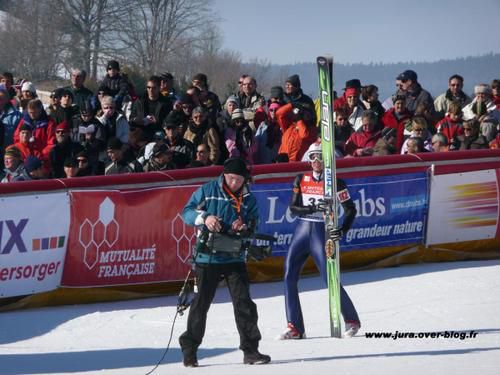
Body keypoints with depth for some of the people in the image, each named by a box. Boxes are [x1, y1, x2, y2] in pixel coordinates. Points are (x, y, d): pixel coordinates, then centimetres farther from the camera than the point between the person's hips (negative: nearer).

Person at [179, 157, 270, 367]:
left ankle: (250, 350, -1)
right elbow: (187, 212, 0)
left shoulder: (249, 199, 7)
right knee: (201, 303, 4)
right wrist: (204, 218, -19)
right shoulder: (208, 191, 0)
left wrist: (244, 228, -13)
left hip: (234, 258, 2)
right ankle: (189, 349, 16)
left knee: (243, 302, -6)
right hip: (207, 257, -2)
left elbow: (253, 226, 10)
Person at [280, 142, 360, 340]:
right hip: (302, 231, 4)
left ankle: (352, 321, 10)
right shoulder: (301, 180, 7)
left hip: (322, 233, -4)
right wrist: (312, 208, -18)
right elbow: (293, 208, -1)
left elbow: (350, 209, -2)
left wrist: (342, 230, -17)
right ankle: (295, 328, 2)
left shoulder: (335, 183, -3)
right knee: (289, 277, -4)